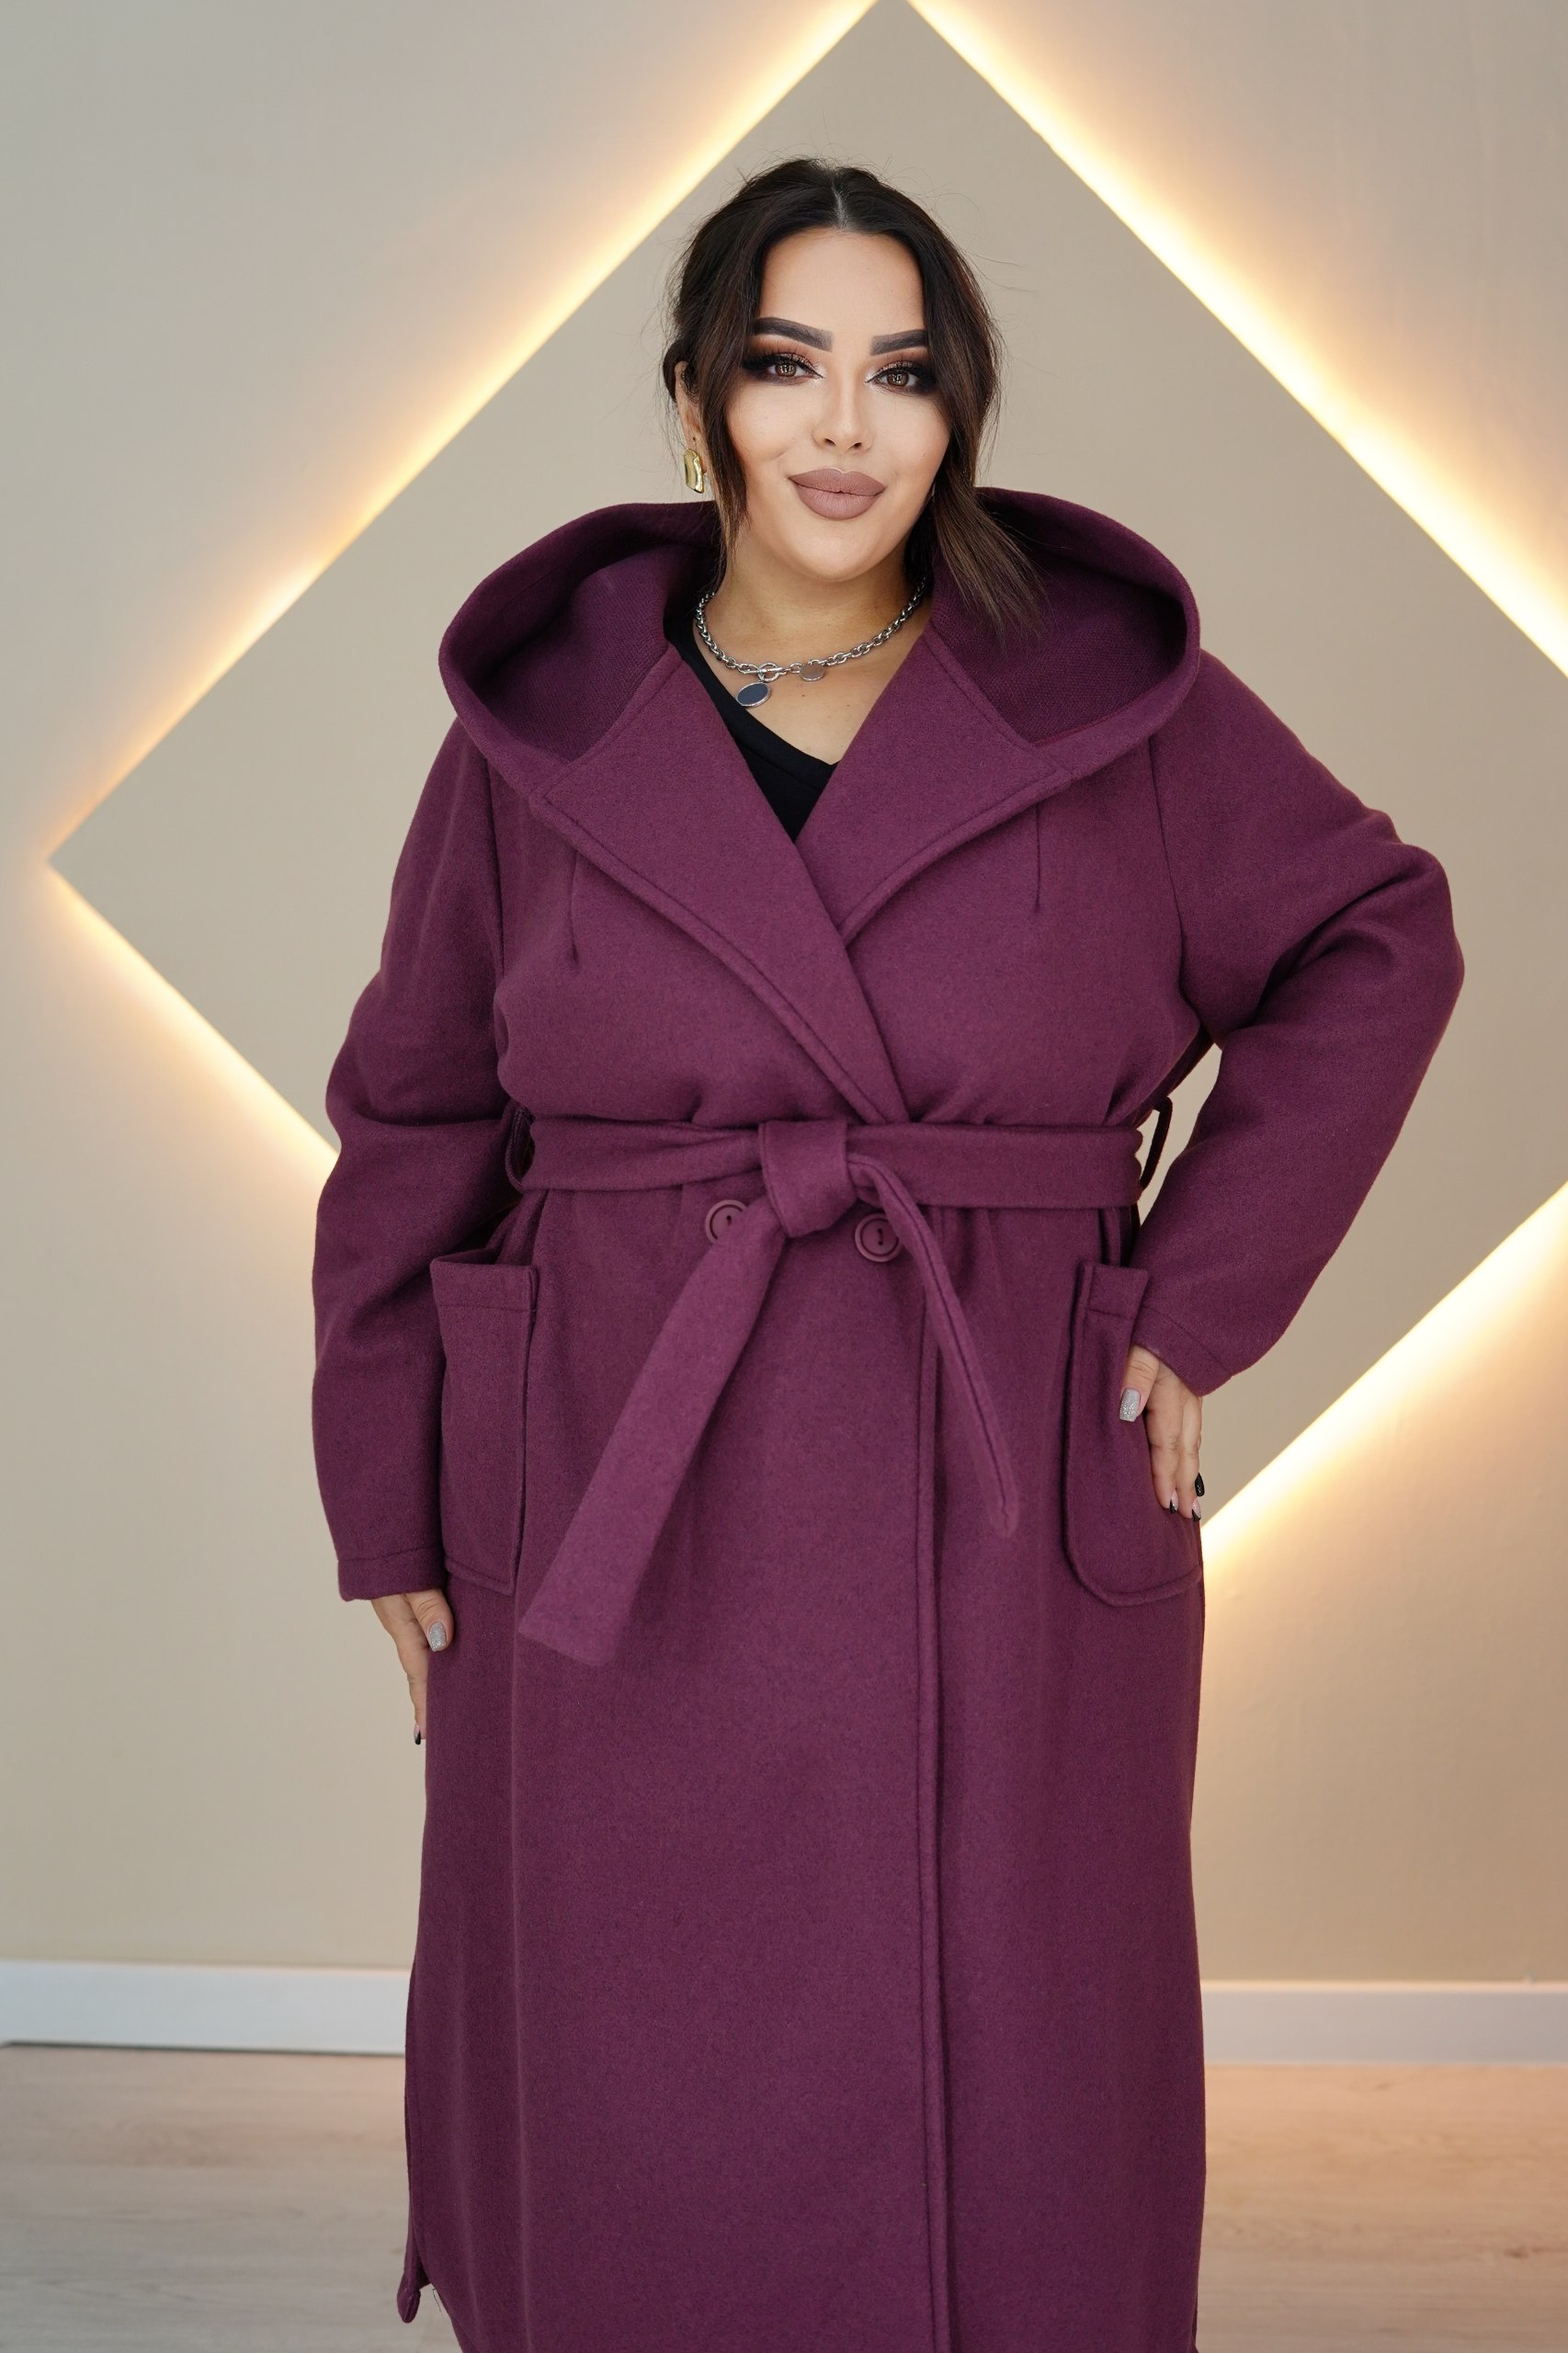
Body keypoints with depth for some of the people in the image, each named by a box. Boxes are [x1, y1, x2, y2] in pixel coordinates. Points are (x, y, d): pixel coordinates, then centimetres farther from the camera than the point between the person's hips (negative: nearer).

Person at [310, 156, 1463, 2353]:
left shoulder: (1107, 684, 0)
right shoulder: (547, 725, 2)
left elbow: (1379, 940, 9)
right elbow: (415, 1125, 9)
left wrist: (1200, 1295, 1)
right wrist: (397, 1515, 5)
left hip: (1007, 1546, 0)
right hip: (628, 1556, 1)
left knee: (1009, 2158, 9)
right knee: (640, 2159, 10)